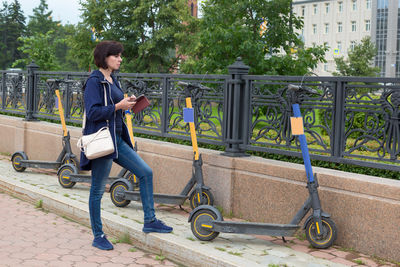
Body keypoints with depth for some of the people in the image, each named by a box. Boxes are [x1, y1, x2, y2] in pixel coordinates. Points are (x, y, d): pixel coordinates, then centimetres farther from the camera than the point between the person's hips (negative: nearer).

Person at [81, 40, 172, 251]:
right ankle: (98, 236, 14)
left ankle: (149, 221, 14)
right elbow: (93, 112, -20)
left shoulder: (112, 80, 15)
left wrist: (126, 103, 6)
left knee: (145, 173, 6)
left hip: (117, 139, 9)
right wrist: (118, 106, -17)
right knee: (97, 190, 3)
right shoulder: (94, 81, -12)